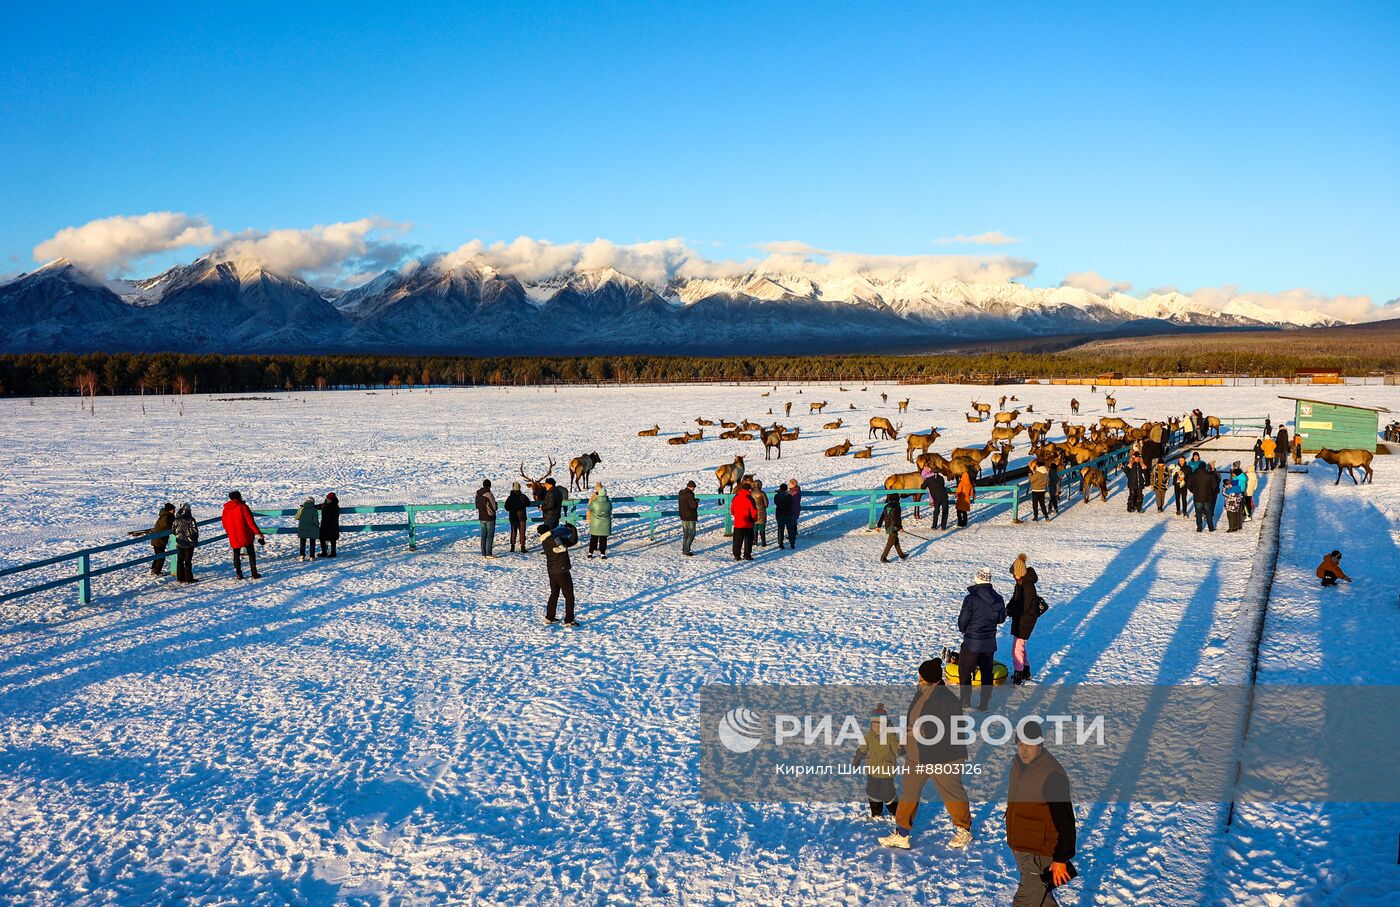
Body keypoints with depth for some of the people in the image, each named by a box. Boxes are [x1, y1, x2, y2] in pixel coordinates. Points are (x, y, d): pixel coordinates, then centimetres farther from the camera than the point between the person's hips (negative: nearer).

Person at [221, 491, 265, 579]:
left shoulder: (226, 509, 3)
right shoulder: (243, 507, -12)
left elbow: (224, 523, 12)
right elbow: (250, 521, -15)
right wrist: (258, 532, -12)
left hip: (233, 537, 4)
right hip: (245, 535, -3)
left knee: (236, 554, 15)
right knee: (251, 554, 7)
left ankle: (239, 574, 10)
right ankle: (254, 573, 5)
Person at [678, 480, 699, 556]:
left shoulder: (681, 494, 9)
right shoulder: (689, 494, -20)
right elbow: (693, 505, -24)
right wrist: (696, 501, -1)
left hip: (683, 516, 9)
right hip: (690, 517, -9)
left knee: (685, 534, 17)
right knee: (691, 534, -2)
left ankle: (684, 550, 21)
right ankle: (686, 551, -5)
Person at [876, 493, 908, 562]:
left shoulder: (886, 506, 7)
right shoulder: (897, 507, -13)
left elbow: (882, 516, 9)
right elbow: (898, 518, -13)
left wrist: (879, 525, 13)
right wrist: (900, 527, -4)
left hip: (888, 527, 8)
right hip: (894, 527, -8)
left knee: (896, 542, 19)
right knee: (890, 543, -3)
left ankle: (902, 556, 30)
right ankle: (883, 558, -6)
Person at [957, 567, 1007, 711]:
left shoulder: (971, 599, -21)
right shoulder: (999, 599, -5)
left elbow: (962, 620, -15)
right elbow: (1001, 619, 7)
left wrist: (964, 630, 6)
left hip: (972, 643, -4)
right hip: (990, 643, 4)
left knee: (965, 672, 14)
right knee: (987, 673, 17)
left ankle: (965, 701, 19)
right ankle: (984, 704, 20)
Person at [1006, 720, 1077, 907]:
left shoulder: (1052, 774, -23)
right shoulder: (1018, 763, 3)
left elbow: (1065, 821, -20)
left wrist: (1061, 859, -19)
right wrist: (1012, 839, 26)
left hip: (1040, 854, -8)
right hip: (1018, 848, 8)